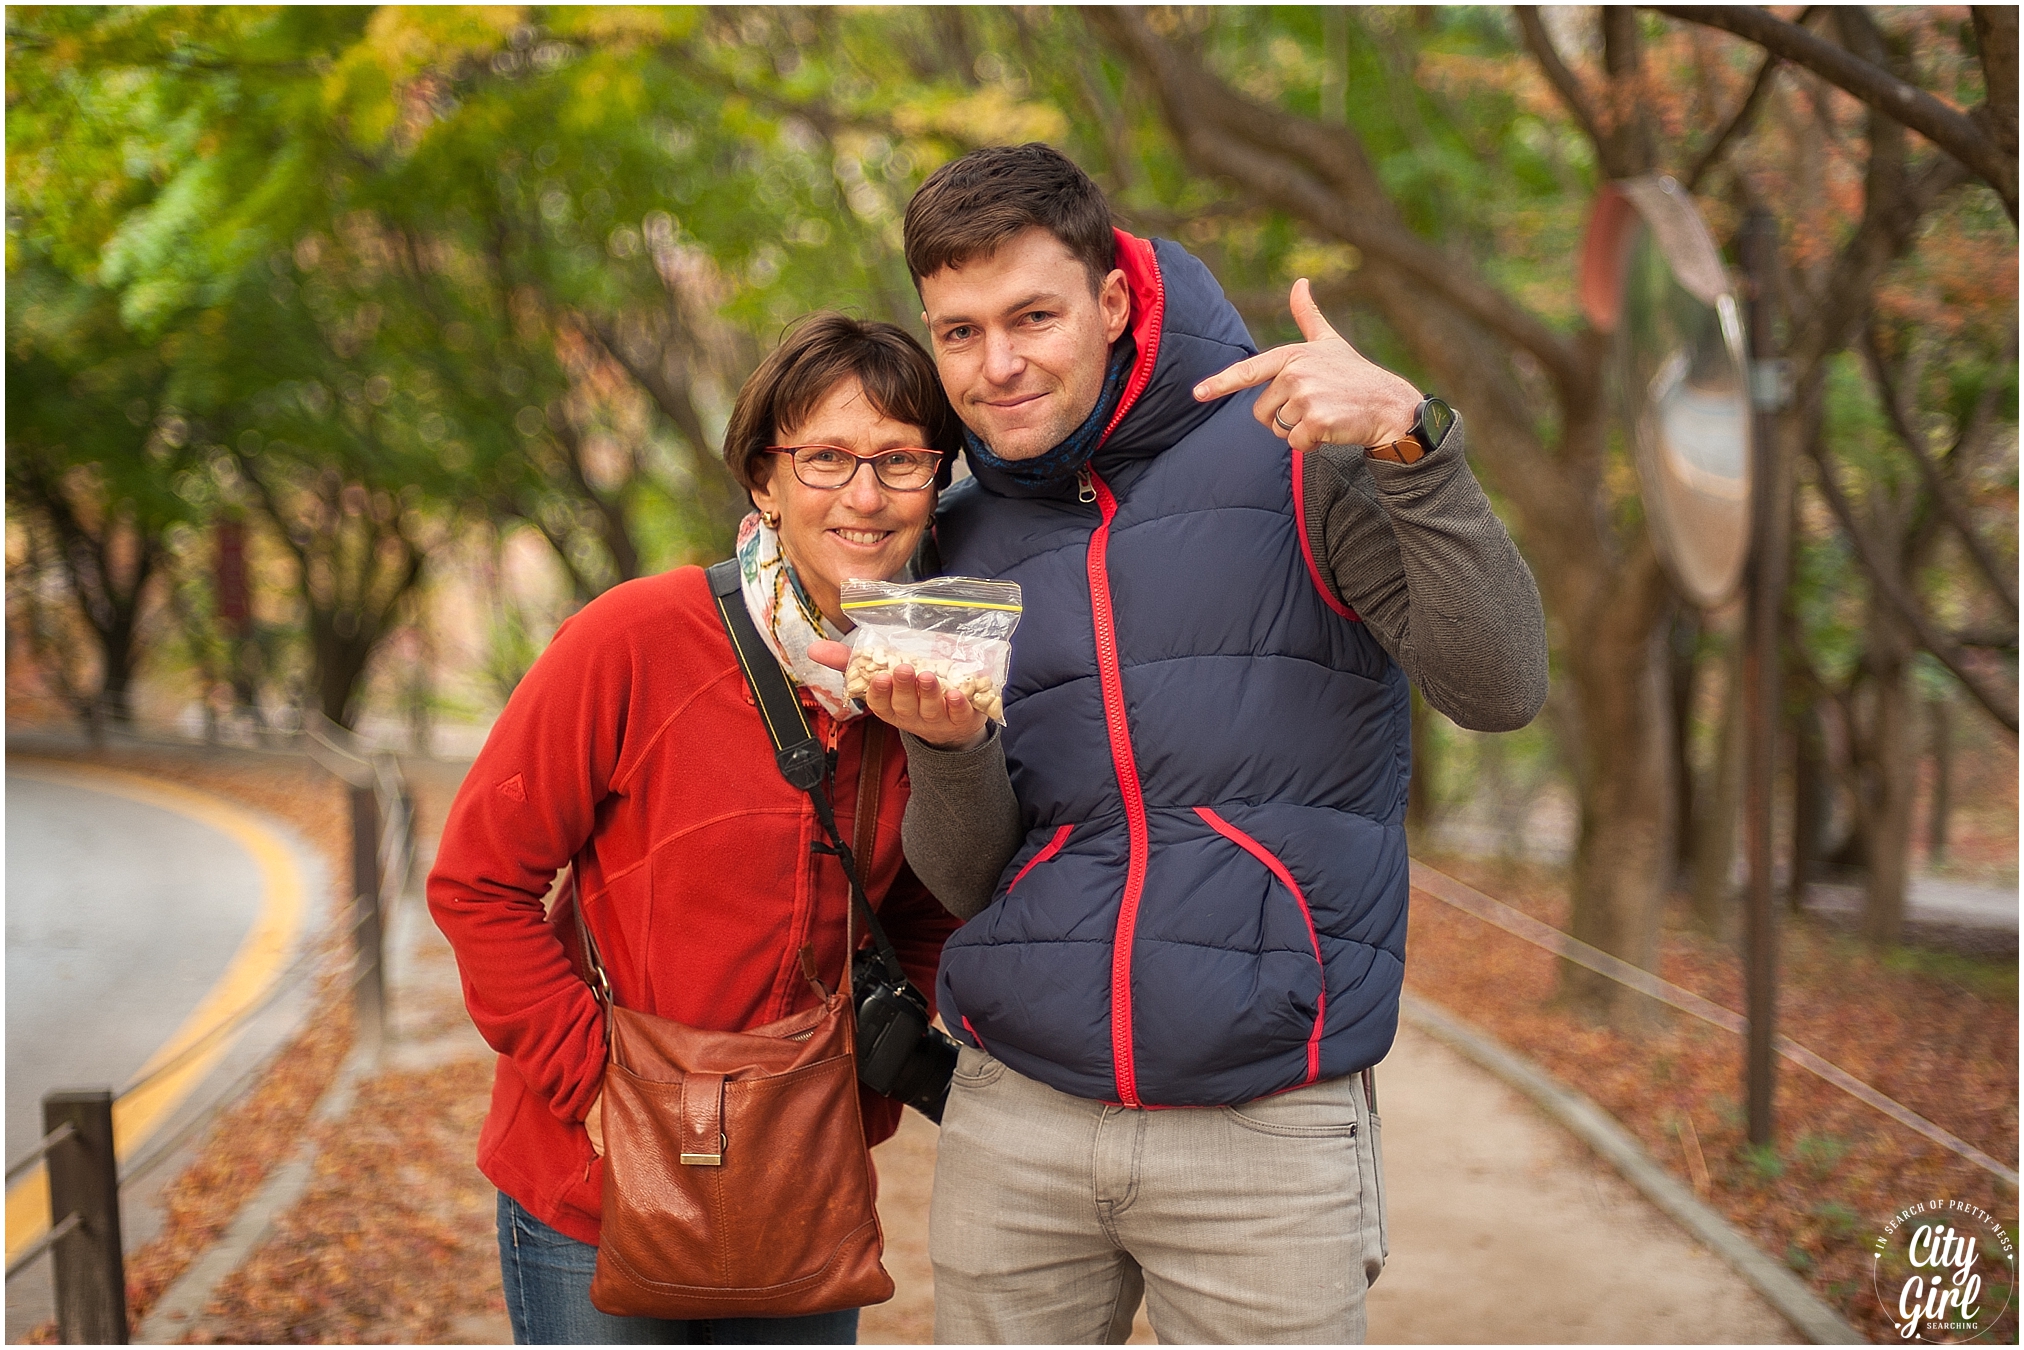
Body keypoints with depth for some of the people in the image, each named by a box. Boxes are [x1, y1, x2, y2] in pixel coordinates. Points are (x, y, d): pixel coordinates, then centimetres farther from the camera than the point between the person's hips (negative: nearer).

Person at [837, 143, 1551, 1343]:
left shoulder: (1297, 459, -3)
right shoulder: (961, 544, 10)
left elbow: (1502, 689, -14)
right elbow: (965, 880, 6)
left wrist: (1409, 441, -24)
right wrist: (945, 744, -14)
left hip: (1268, 1129, -4)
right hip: (1015, 1122, 4)